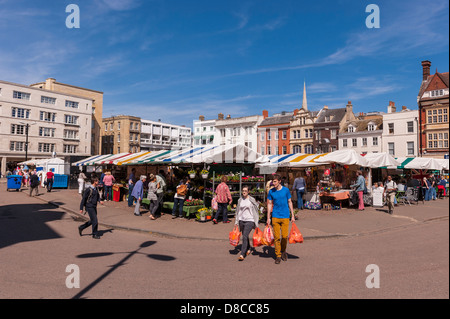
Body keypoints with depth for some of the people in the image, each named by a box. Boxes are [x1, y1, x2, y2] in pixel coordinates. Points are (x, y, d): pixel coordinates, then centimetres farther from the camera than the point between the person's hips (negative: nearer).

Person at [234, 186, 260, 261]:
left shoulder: (252, 200, -4)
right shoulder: (240, 200, 7)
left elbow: (255, 211, 0)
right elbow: (238, 211, 14)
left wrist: (256, 223, -2)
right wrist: (236, 222, 13)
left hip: (249, 220, -5)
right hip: (241, 220, 5)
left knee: (245, 236, -15)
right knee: (244, 236, 16)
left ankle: (242, 254, -14)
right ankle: (249, 248, 42)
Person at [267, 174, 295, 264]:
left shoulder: (286, 190, -1)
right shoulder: (271, 191, 2)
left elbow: (290, 202, 6)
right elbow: (269, 204, 7)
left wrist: (292, 216, 5)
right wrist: (268, 218, 5)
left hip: (285, 216, -1)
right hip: (275, 217, 1)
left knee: (285, 236, -2)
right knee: (277, 237, 1)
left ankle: (283, 251, 25)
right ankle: (278, 256, 13)